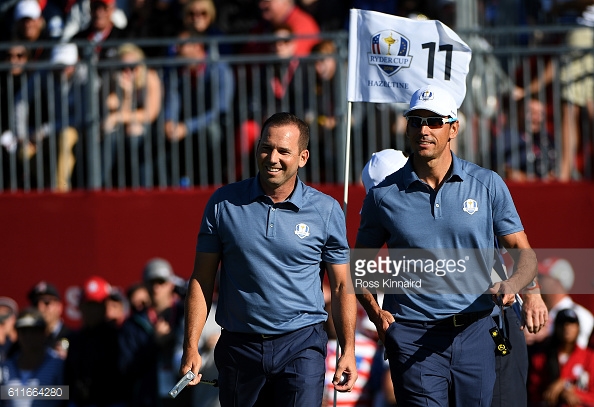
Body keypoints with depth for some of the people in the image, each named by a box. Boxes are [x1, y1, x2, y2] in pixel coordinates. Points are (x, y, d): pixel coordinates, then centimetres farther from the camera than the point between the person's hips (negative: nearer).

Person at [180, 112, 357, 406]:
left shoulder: (326, 211, 1)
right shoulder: (223, 203, 1)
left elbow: (341, 286, 5)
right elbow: (201, 280, 4)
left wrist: (348, 350, -2)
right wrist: (191, 348, -3)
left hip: (301, 346, -2)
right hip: (238, 346, 2)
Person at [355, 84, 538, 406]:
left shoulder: (488, 185, 4)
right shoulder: (384, 195, 3)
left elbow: (524, 252, 6)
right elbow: (359, 264, 13)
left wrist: (511, 285, -17)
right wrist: (375, 312, -5)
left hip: (475, 334, 2)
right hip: (413, 338, -1)